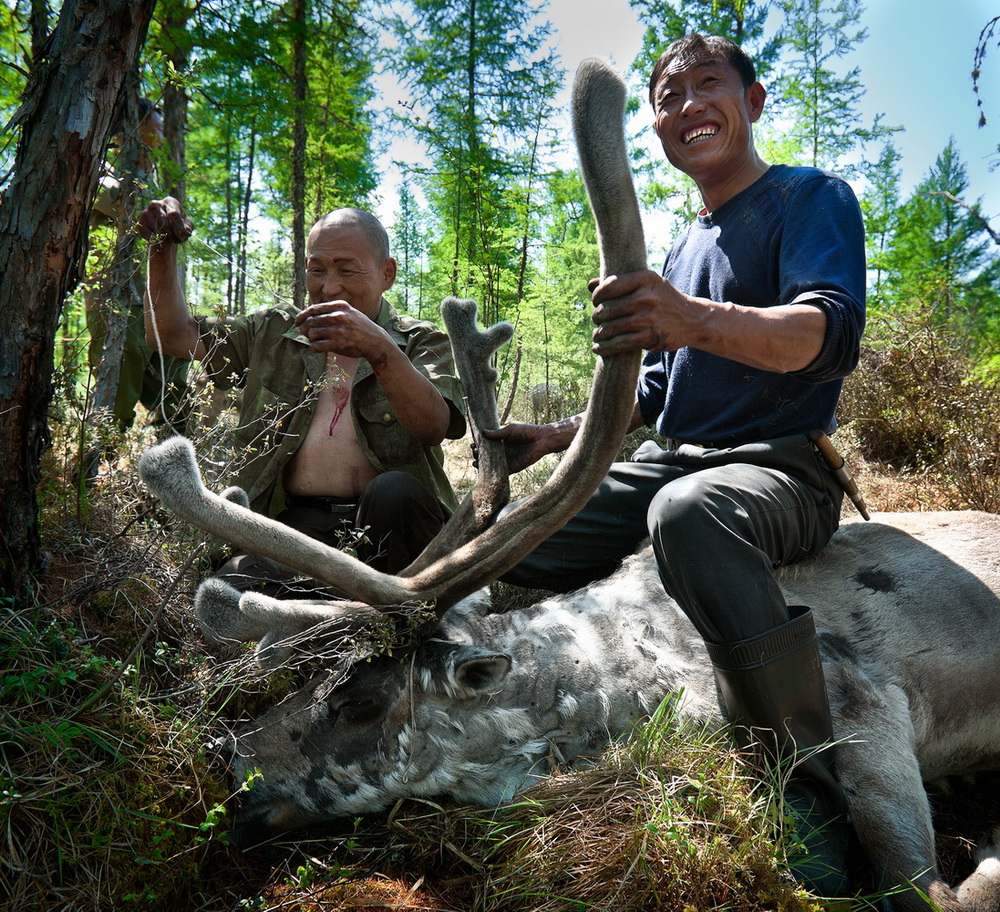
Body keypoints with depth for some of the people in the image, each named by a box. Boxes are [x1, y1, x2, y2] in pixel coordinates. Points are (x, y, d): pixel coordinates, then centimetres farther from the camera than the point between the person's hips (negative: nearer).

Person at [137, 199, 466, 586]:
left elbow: (433, 427, -14)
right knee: (236, 584, -30)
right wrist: (162, 249, 11)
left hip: (387, 523, 0)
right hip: (296, 521, 1)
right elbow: (172, 335, 24)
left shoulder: (423, 342, 7)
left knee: (394, 491, -36)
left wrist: (379, 349, -31)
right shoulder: (273, 333, 20)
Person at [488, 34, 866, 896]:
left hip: (780, 466, -7)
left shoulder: (811, 198, -1)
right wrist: (558, 434, 14)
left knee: (688, 510, -41)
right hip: (671, 461, 7)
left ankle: (816, 819, -29)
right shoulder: (685, 247, 20)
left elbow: (832, 333, -22)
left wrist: (693, 319, -41)